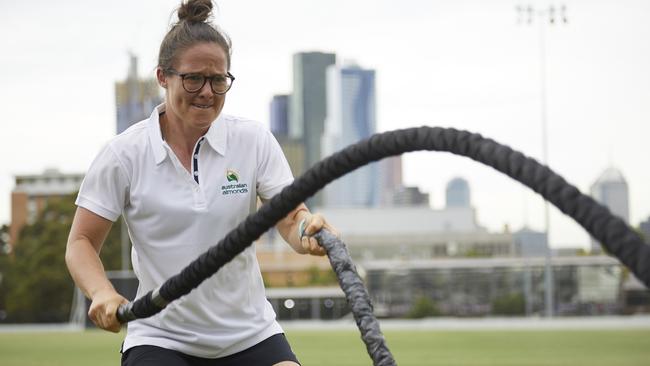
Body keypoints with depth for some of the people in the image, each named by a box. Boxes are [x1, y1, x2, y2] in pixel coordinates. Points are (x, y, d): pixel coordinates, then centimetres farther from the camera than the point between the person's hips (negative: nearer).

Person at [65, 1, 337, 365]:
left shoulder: (254, 140, -2)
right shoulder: (125, 154, -7)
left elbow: (291, 220, -7)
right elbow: (82, 242, -2)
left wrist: (310, 230, -32)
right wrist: (102, 293, -22)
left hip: (250, 334, 2)